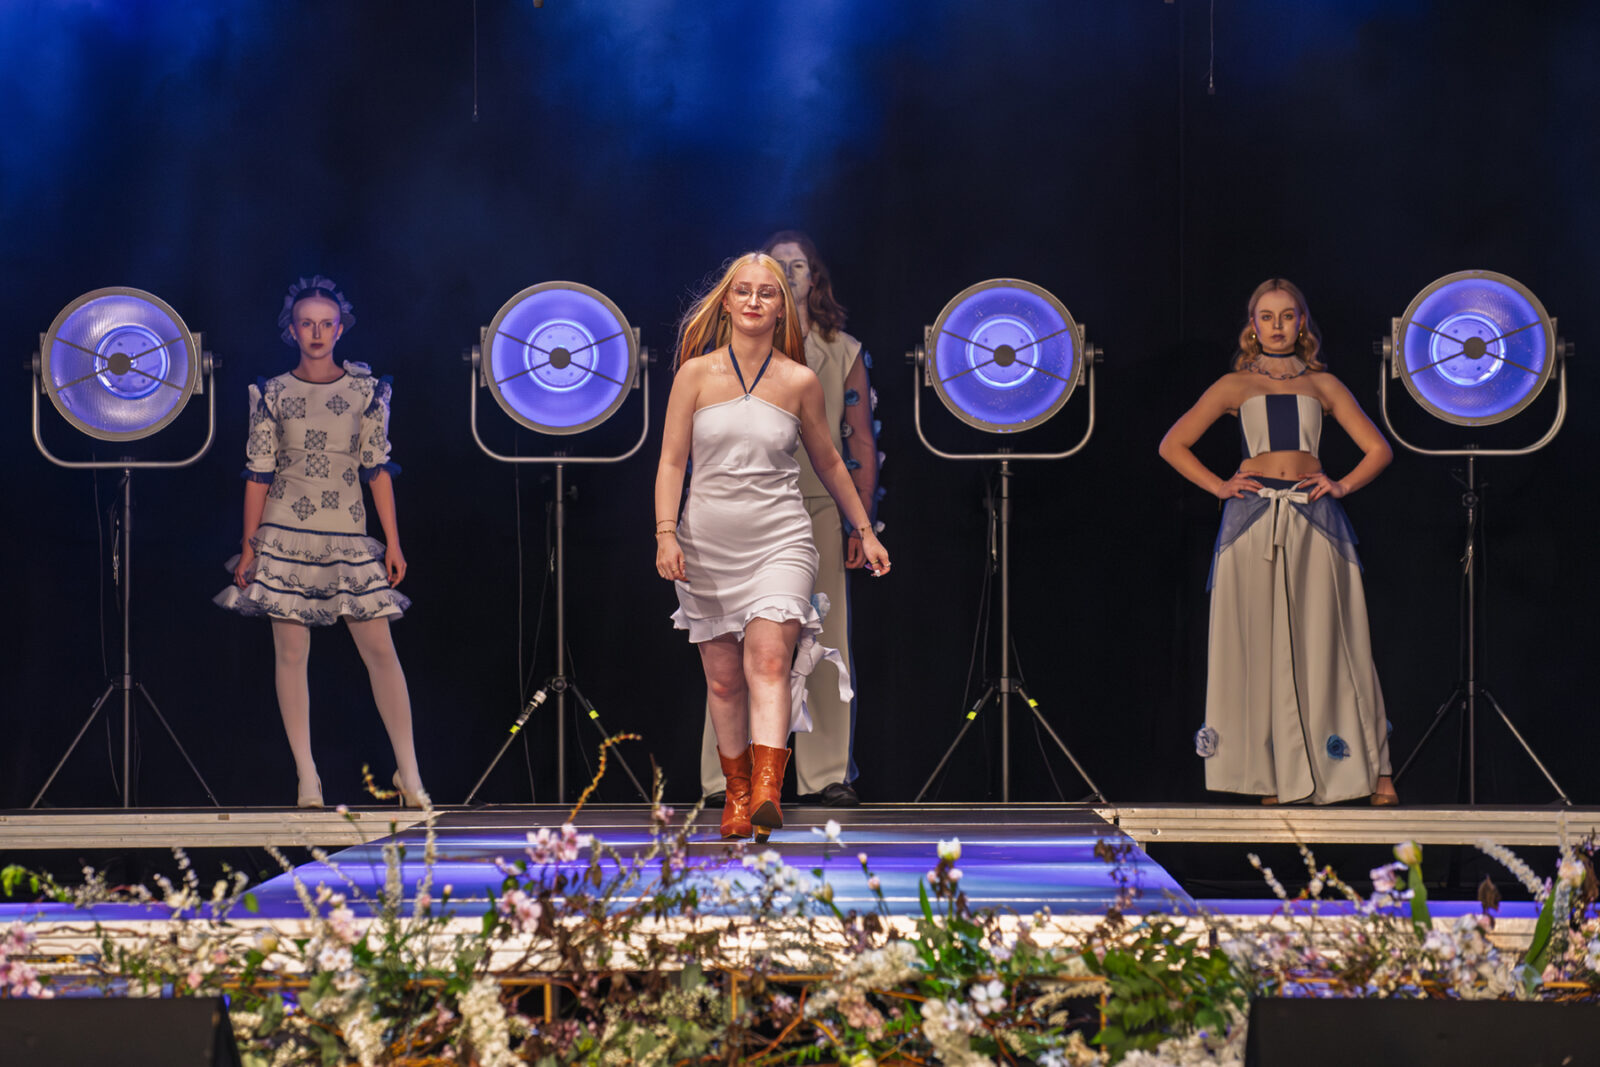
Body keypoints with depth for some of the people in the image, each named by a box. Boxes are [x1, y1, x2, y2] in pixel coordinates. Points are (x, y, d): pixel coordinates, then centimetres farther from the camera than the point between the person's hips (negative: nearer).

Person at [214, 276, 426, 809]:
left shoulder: (365, 390, 3)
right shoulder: (272, 395, 2)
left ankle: (409, 773, 2)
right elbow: (258, 474, 4)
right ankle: (307, 778, 7)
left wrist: (393, 541, 2)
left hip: (348, 537, 0)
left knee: (380, 649, -3)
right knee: (291, 653, 0)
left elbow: (378, 468, 5)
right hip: (285, 537, 0)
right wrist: (248, 546, 3)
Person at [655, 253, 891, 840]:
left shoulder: (799, 382, 3)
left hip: (779, 542, -1)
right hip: (708, 544, 1)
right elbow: (671, 460, 1)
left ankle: (767, 792, -32)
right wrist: (666, 534, -11)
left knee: (769, 659, -19)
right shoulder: (696, 373, 2)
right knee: (723, 678, 6)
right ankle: (736, 792, 21)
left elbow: (828, 462, 16)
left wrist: (865, 532, 21)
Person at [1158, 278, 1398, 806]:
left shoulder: (1322, 385, 14)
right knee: (1261, 640, -4)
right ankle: (1274, 776, -1)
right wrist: (1219, 486, 1)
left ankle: (1373, 771, -2)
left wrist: (1341, 486, 1)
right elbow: (1173, 445, 10)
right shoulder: (1235, 385, 11)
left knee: (1325, 639, -4)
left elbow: (1378, 450, 16)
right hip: (1254, 520, 0)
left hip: (1314, 521, 0)